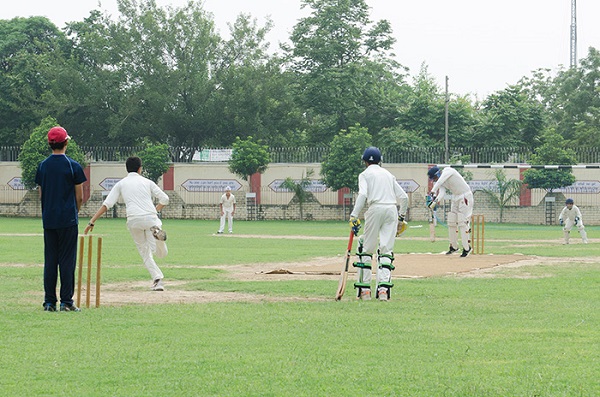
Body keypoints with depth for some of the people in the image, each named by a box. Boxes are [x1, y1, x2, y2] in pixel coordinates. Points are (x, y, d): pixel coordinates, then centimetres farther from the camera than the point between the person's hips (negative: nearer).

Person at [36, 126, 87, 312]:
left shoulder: (42, 166, 4)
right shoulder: (73, 166, -6)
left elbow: (41, 195, 8)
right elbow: (80, 197, -3)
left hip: (48, 220, 3)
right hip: (68, 220, -3)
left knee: (49, 261, 7)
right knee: (67, 260, 0)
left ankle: (49, 302, 7)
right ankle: (66, 302, -2)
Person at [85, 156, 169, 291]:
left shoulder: (120, 184, 14)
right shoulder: (147, 182, 15)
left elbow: (106, 205, 4)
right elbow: (164, 199, 10)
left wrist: (92, 222, 4)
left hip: (133, 221, 1)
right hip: (150, 218, 0)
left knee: (145, 253, 13)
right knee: (162, 253, 1)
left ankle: (157, 279, -4)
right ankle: (155, 231, -29)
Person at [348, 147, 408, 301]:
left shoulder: (365, 174, 9)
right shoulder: (388, 174, 23)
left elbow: (362, 195, -10)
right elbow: (404, 197, 17)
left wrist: (354, 216, -15)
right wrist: (401, 216, 28)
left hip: (376, 209, -4)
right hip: (392, 210, 4)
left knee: (366, 248, 4)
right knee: (386, 250, 2)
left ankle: (364, 289, 1)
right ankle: (383, 288, -12)